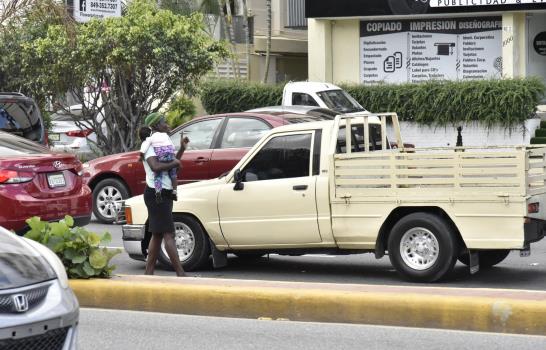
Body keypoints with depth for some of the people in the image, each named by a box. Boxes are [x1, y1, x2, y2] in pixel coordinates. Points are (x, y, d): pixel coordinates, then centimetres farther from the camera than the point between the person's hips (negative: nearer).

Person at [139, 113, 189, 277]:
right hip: (157, 194, -10)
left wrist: (182, 149, 16)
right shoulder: (150, 146, -12)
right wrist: (174, 163, -17)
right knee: (169, 234, -12)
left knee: (157, 235, 11)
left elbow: (170, 163, 25)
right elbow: (155, 166, -28)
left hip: (164, 193, 10)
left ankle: (149, 272, 15)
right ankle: (180, 273, -14)